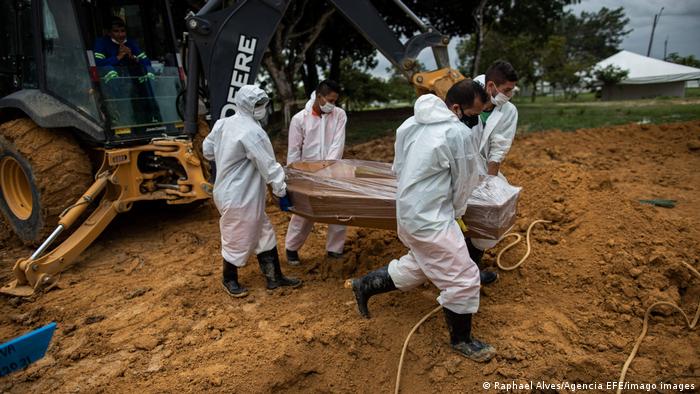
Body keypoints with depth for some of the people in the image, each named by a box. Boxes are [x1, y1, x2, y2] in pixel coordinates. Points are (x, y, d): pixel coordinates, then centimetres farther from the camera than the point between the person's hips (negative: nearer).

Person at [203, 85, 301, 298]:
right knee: (238, 240, 9)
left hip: (231, 191, 10)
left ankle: (274, 277, 25)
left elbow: (207, 149, 14)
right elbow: (269, 166, -19)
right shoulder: (252, 132, -22)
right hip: (238, 197, -10)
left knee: (264, 234, 16)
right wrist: (282, 192, -11)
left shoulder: (223, 124, 4)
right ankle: (229, 280, 31)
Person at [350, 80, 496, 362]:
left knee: (416, 268, 27)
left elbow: (398, 168, 13)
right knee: (463, 278, 6)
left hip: (408, 211, 9)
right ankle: (461, 339, 24)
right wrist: (456, 210, 11)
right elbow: (466, 181, -6)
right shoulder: (458, 132, -18)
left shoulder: (410, 124, 6)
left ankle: (365, 286, 34)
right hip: (432, 221, -9)